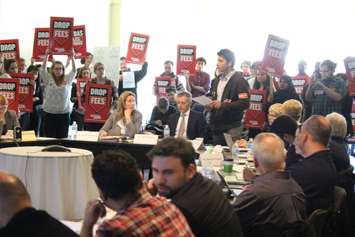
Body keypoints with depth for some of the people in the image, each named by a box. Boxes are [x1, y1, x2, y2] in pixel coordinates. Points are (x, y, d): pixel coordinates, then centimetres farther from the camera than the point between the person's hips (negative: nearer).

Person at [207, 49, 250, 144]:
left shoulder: (239, 80, -10)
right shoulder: (217, 79, 14)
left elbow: (245, 103, -20)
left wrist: (222, 105, -24)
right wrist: (210, 106, 4)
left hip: (232, 129, -7)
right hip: (217, 127, 7)